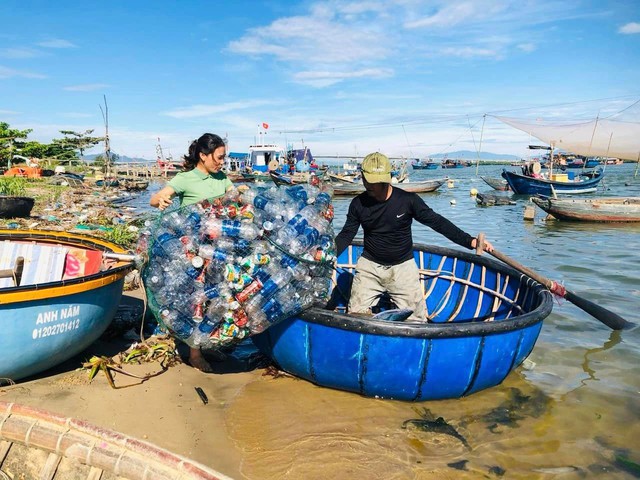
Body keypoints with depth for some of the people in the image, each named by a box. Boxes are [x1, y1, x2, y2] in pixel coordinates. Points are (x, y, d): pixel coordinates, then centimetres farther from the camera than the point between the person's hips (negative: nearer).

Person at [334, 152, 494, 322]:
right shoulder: (358, 204, -6)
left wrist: (470, 241, -17)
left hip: (402, 267, -1)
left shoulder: (407, 200, -13)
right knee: (355, 314, -4)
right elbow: (346, 234, 1)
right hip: (370, 266, 2)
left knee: (416, 319, -2)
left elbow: (436, 222, -10)